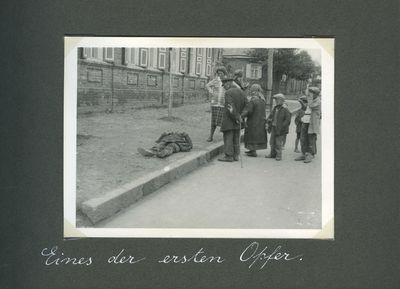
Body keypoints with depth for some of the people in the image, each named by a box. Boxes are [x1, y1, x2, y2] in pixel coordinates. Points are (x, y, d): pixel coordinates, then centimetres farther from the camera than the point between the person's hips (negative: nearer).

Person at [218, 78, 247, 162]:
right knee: (236, 138, 12)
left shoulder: (228, 93, -16)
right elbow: (246, 104, 7)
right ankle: (235, 155, 16)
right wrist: (239, 116, 7)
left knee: (228, 137, -3)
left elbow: (230, 107, -21)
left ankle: (229, 156, -2)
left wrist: (236, 118, -14)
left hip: (229, 120, -7)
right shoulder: (241, 91, 7)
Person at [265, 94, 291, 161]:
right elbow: (270, 116, 20)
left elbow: (287, 120, -13)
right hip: (273, 128, 7)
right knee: (272, 142, 10)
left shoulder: (285, 110, -10)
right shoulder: (275, 108, 11)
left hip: (280, 129, -7)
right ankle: (273, 154, 22)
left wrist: (281, 127, -19)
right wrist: (269, 120, -2)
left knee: (278, 143, -4)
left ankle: (279, 155, 6)